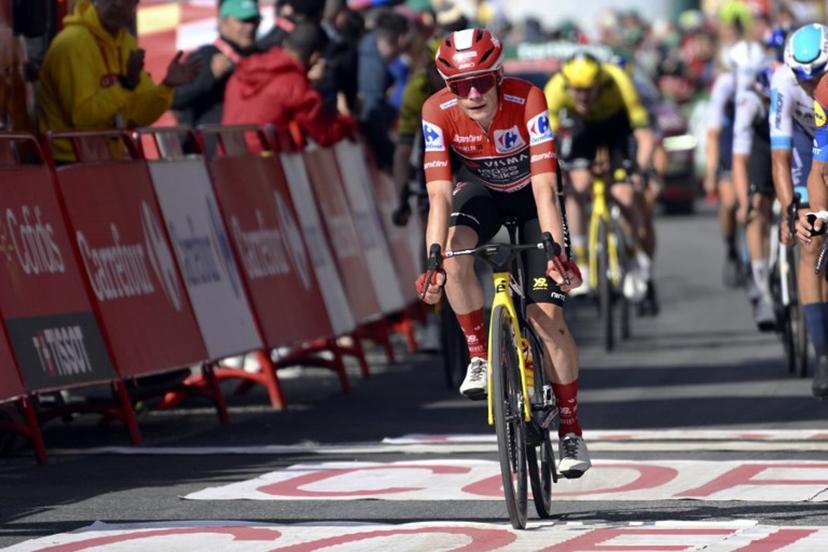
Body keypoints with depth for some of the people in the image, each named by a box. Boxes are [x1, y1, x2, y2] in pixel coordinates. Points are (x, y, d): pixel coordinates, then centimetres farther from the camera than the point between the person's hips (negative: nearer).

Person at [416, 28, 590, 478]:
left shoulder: (527, 101, -34)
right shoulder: (437, 112, -28)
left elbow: (545, 188, -38)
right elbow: (440, 195, -32)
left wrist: (557, 254, -48)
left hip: (530, 192, -2)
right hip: (481, 188, 2)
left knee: (547, 314, -11)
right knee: (455, 253, -32)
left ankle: (570, 431, 3)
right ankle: (480, 356, -10)